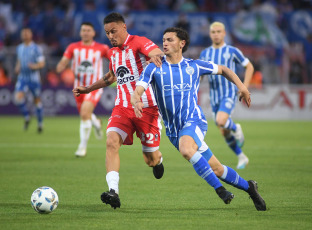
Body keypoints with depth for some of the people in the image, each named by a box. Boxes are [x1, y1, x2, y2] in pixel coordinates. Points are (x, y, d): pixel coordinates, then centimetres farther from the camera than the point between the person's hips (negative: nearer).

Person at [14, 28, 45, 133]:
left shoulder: (36, 48, -8)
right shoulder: (19, 48, 8)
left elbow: (42, 63, -9)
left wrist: (35, 66, -29)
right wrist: (17, 67, 4)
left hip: (34, 78, -4)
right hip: (22, 78, 4)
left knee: (37, 100, 6)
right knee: (18, 97, -17)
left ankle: (40, 123, 22)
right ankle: (26, 117, 5)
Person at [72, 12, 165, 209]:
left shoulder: (138, 43, -7)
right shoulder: (114, 52, 15)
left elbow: (158, 54, -28)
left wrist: (155, 59, -53)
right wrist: (88, 89, 37)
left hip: (147, 107, -5)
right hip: (122, 108, 5)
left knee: (151, 159, 2)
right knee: (111, 142, -22)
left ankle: (158, 159, 42)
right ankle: (113, 192, -31)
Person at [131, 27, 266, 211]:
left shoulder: (194, 66, 4)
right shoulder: (154, 68, 2)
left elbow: (223, 70, 19)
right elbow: (138, 91, -10)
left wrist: (241, 87, 7)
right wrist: (137, 101, -34)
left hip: (194, 121, -3)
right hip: (173, 130, 3)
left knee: (186, 149, -36)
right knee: (216, 170, 3)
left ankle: (219, 188, -27)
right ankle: (248, 187, 24)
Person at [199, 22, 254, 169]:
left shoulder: (232, 51, -3)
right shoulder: (205, 54, 8)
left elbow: (249, 67, 6)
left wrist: (244, 88, -3)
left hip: (229, 94, -5)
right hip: (215, 98, 5)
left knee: (221, 121, -30)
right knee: (224, 133, 6)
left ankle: (236, 128, 4)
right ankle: (242, 158, 24)